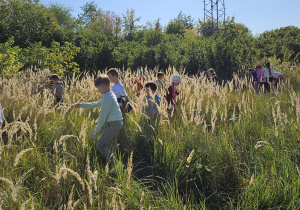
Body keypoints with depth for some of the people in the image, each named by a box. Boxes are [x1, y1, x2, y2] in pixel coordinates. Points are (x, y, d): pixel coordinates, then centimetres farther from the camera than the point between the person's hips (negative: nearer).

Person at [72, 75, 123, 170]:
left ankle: (116, 164, -7)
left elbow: (102, 116, -18)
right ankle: (113, 164, 24)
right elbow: (96, 104, 24)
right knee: (111, 146, 17)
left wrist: (96, 131, -11)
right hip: (117, 122, 10)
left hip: (112, 124, -10)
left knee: (100, 145, -3)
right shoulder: (111, 95, 13)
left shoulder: (107, 98, -19)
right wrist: (81, 105, 25)